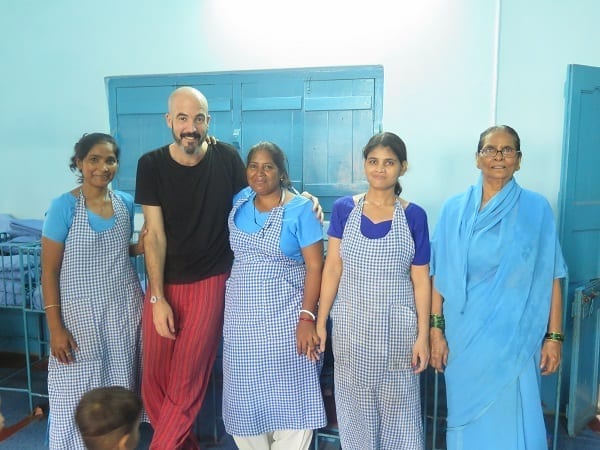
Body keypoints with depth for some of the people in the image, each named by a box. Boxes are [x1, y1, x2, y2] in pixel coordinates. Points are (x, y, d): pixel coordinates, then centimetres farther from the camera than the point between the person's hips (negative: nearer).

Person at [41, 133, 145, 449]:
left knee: (120, 385, 15)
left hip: (123, 309, 4)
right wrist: (55, 328, -12)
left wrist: (141, 247, -6)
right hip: (79, 313, -4)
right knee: (76, 391, 7)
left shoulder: (125, 203, 1)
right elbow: (49, 272, -10)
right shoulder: (63, 207, -12)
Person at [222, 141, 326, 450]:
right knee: (245, 392, 13)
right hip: (242, 315, 5)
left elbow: (314, 267, -11)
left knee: (288, 393, 4)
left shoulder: (300, 209, -9)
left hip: (285, 315, -4)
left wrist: (307, 317, -16)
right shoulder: (239, 203, 5)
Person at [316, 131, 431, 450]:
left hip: (396, 327, -1)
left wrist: (423, 336, -4)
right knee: (355, 404, 15)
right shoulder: (344, 208, -1)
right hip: (351, 324, 1)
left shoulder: (413, 216, -4)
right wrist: (320, 321, -1)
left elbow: (421, 280, -2)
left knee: (397, 406, 12)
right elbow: (332, 268, 0)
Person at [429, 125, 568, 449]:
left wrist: (554, 336, -3)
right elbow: (440, 276, 1)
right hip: (463, 337, 2)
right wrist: (436, 330, -1)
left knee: (510, 423, 7)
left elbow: (551, 277, -1)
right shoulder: (454, 210, 1)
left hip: (514, 338, -1)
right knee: (466, 420, 15)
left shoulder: (536, 209, -2)